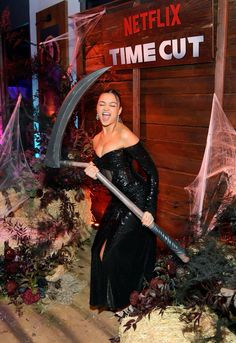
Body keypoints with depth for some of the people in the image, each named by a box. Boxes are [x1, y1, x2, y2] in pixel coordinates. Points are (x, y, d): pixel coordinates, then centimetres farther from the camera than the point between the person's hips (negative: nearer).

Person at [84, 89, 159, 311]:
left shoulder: (125, 136, -17)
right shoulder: (97, 140, 7)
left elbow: (151, 171, -17)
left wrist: (150, 209, -21)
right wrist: (93, 173, -7)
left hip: (137, 201, -8)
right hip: (117, 202, 8)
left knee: (112, 253, -2)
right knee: (99, 250, 14)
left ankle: (121, 300, 25)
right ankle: (106, 298, 37)